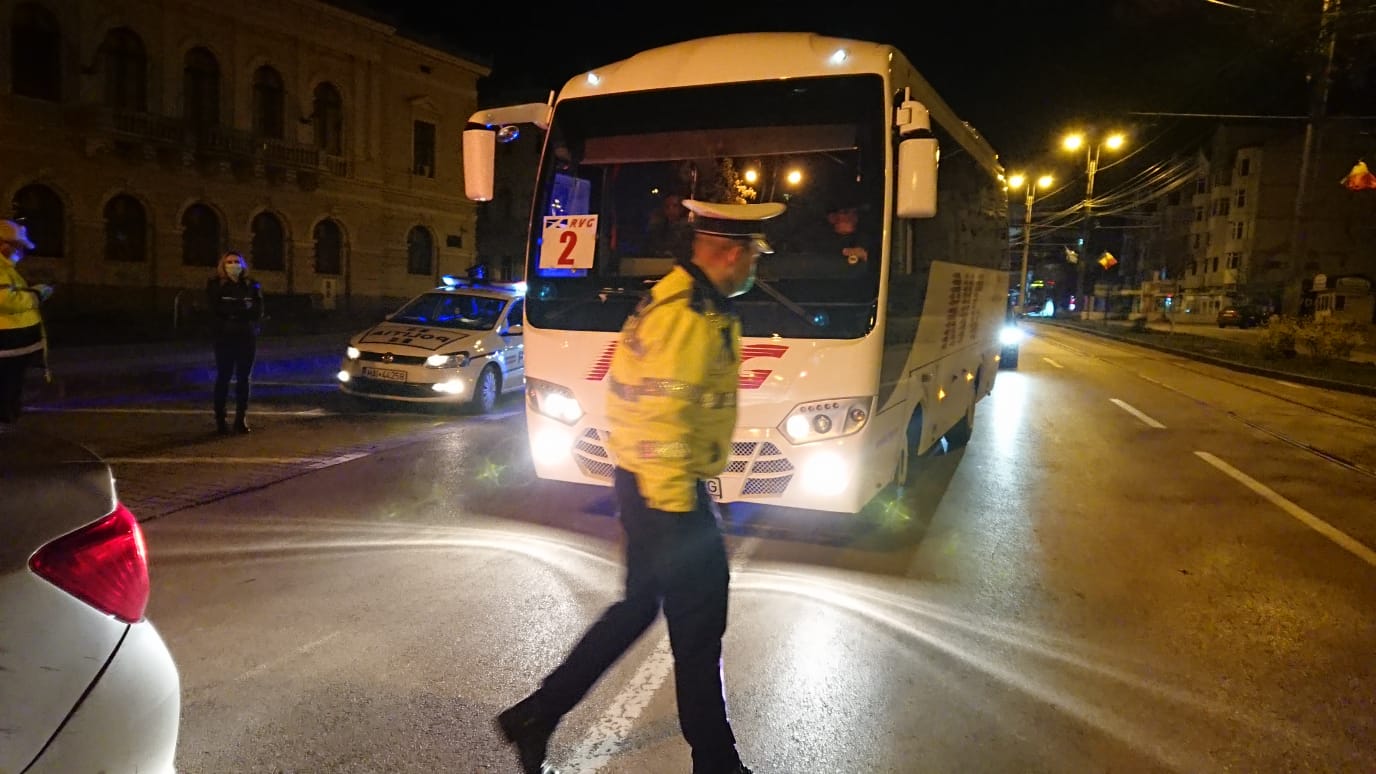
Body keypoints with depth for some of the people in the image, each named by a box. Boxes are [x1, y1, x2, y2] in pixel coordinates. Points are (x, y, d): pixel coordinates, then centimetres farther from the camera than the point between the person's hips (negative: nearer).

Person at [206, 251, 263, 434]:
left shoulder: (251, 285, 9)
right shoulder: (215, 285, 4)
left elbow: (257, 311, 2)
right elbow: (217, 311, -7)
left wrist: (233, 310, -9)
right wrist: (243, 307, -9)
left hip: (247, 337, 2)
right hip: (225, 337, -2)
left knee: (243, 378, 4)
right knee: (223, 377, 0)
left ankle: (241, 418, 9)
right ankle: (220, 419, 3)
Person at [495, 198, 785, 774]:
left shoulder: (682, 300, 13)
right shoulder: (688, 316, -21)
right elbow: (660, 419, -26)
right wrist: (676, 508, -21)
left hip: (646, 485, 10)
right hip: (669, 494, -10)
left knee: (638, 607, 20)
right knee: (698, 627, 5)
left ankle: (536, 715, 28)